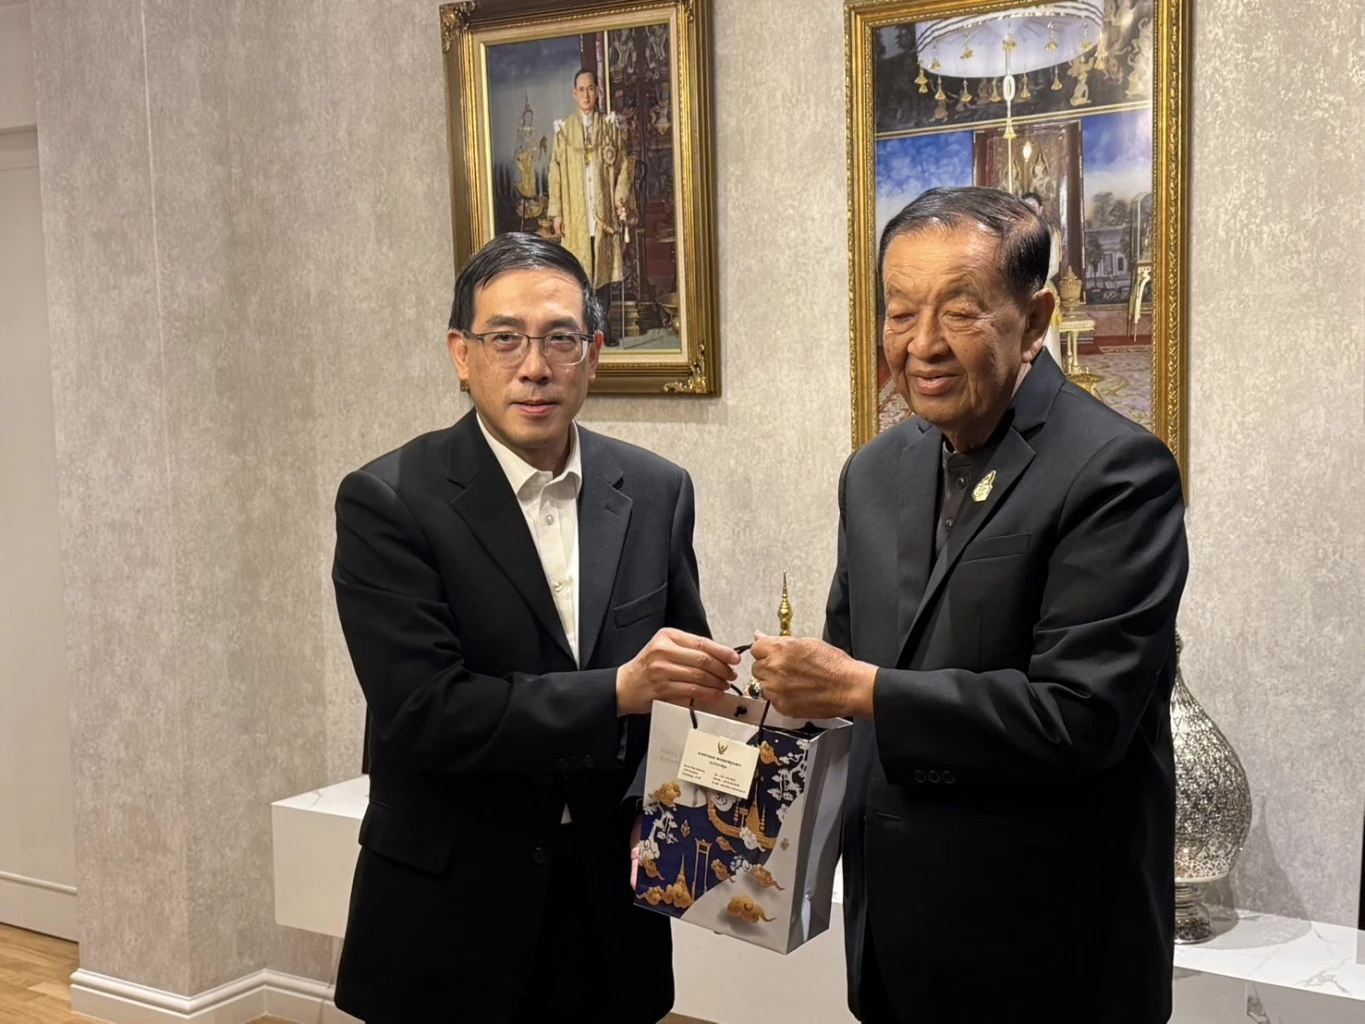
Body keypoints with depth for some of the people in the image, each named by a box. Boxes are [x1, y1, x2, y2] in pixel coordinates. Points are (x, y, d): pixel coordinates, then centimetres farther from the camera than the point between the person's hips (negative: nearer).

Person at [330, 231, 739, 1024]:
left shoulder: (656, 491, 1)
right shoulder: (388, 503, -12)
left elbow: (685, 676, 9)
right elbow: (425, 712, -19)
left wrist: (656, 807, -8)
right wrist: (619, 689, -25)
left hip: (612, 901, 4)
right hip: (450, 908, -3)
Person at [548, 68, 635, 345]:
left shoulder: (610, 126, 6)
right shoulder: (564, 129, 5)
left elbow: (624, 165, 5)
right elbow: (555, 172, 4)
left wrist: (621, 197, -9)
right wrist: (556, 212, -2)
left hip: (604, 210, 1)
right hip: (575, 213, -1)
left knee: (604, 268, 3)